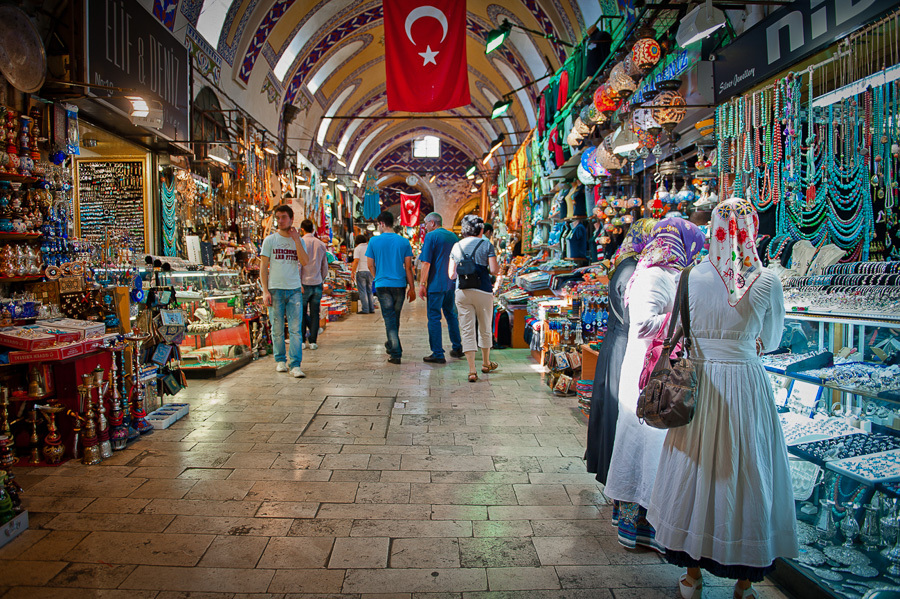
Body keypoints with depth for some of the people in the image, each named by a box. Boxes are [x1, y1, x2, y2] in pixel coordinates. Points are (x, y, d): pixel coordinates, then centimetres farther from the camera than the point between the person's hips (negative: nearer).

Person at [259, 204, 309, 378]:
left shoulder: (299, 241, 11)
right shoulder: (270, 240, 5)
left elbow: (305, 262, -4)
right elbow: (263, 267, 3)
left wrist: (296, 240, -7)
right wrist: (265, 291, -6)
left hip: (295, 289, 1)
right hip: (275, 289, -1)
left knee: (295, 328, -5)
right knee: (277, 329, 5)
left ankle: (295, 365, -4)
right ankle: (280, 360, 20)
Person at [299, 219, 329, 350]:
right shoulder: (321, 244, 6)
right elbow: (325, 266, 11)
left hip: (305, 283, -3)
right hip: (317, 283, 3)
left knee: (302, 313, 6)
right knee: (315, 313, 6)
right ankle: (313, 341, 6)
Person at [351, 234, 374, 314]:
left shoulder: (357, 248, -4)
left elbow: (356, 261, -14)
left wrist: (352, 272, -11)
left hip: (361, 271, -5)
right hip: (370, 271, 5)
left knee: (362, 291, -2)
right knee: (369, 291, 13)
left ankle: (365, 309, -5)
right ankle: (372, 309, 12)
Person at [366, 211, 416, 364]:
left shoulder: (374, 241, -3)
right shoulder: (404, 242, 1)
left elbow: (370, 265, 3)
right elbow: (408, 267, 1)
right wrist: (412, 288, 6)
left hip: (382, 285, -2)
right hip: (400, 284, 2)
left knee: (389, 318, 1)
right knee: (396, 317, 18)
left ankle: (396, 354, -4)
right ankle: (391, 344, 37)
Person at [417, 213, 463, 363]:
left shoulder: (431, 236, -8)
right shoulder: (453, 236, 12)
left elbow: (426, 263, -14)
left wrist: (422, 284, -11)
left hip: (436, 283, -7)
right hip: (452, 283, 7)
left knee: (434, 317, -2)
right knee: (451, 314, 18)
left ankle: (438, 354, -2)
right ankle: (457, 348, 25)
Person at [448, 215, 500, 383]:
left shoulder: (456, 247, 7)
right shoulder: (486, 245, -1)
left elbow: (451, 275, 5)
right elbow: (494, 270, -9)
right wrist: (498, 267, 14)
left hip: (462, 292, 2)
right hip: (482, 291, -2)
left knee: (467, 331, 3)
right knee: (485, 329, 15)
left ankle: (472, 370, -2)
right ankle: (486, 363, 33)